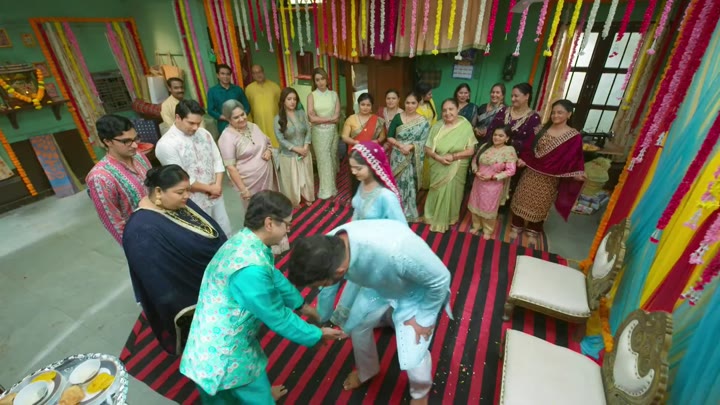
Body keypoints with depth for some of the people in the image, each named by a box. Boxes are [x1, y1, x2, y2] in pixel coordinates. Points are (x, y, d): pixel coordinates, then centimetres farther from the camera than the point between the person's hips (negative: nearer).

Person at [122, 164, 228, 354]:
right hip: (189, 296, -8)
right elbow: (163, 286, -27)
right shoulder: (144, 231, -31)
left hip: (211, 270, 8)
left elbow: (214, 232, 5)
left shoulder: (179, 203, -5)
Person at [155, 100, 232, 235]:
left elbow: (217, 160, 4)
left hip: (215, 195, 6)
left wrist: (218, 185, -10)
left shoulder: (204, 133, 1)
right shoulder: (166, 144, -18)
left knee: (225, 232, 20)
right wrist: (209, 188, -12)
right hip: (194, 202, -6)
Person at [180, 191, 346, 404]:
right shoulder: (251, 269, -35)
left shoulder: (246, 240, -5)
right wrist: (317, 334, -10)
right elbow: (277, 317, -24)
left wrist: (301, 305, 16)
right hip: (223, 353, -8)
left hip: (223, 337, 8)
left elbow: (275, 277, 8)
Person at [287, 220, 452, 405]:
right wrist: (321, 321, 15)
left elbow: (440, 279, -28)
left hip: (417, 293, -5)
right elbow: (327, 290, -3)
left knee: (412, 355, -6)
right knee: (357, 326, 14)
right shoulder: (329, 247, -27)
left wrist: (423, 318, -14)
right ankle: (366, 371, 46)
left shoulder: (396, 251, -49)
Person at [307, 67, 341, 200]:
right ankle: (327, 190, 15)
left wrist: (320, 119, -12)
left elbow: (337, 116, -4)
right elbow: (311, 118, -13)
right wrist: (329, 119, -8)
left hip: (332, 131, 2)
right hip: (319, 132, -2)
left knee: (332, 158, 10)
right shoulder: (311, 96, -2)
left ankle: (331, 188, 24)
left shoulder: (334, 94, 4)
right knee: (323, 160, 4)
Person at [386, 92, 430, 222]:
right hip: (397, 157, 1)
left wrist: (410, 147, -24)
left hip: (412, 159, -1)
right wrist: (401, 145, -19)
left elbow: (423, 141, -9)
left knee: (409, 184, 7)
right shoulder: (398, 117, 0)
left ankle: (408, 212, 26)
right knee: (397, 183, 10)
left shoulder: (423, 122, -4)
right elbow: (389, 137, -3)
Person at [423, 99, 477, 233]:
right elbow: (427, 148, -4)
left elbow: (471, 150, -10)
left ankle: (448, 219, 37)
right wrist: (438, 157, -21)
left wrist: (454, 156, -23)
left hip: (456, 170, -1)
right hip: (438, 169, 1)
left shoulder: (466, 126, -10)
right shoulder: (437, 127, -6)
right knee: (437, 194, 14)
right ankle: (435, 217, 36)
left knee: (451, 194, 12)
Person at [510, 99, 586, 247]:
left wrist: (576, 174, -21)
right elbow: (530, 147, 5)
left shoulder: (574, 136, -8)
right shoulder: (543, 129, 2)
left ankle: (533, 232, 30)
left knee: (540, 205, 11)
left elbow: (573, 158, -5)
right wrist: (523, 159, -12)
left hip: (550, 178, -2)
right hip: (532, 172, 2)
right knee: (522, 200, 9)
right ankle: (516, 227, 27)